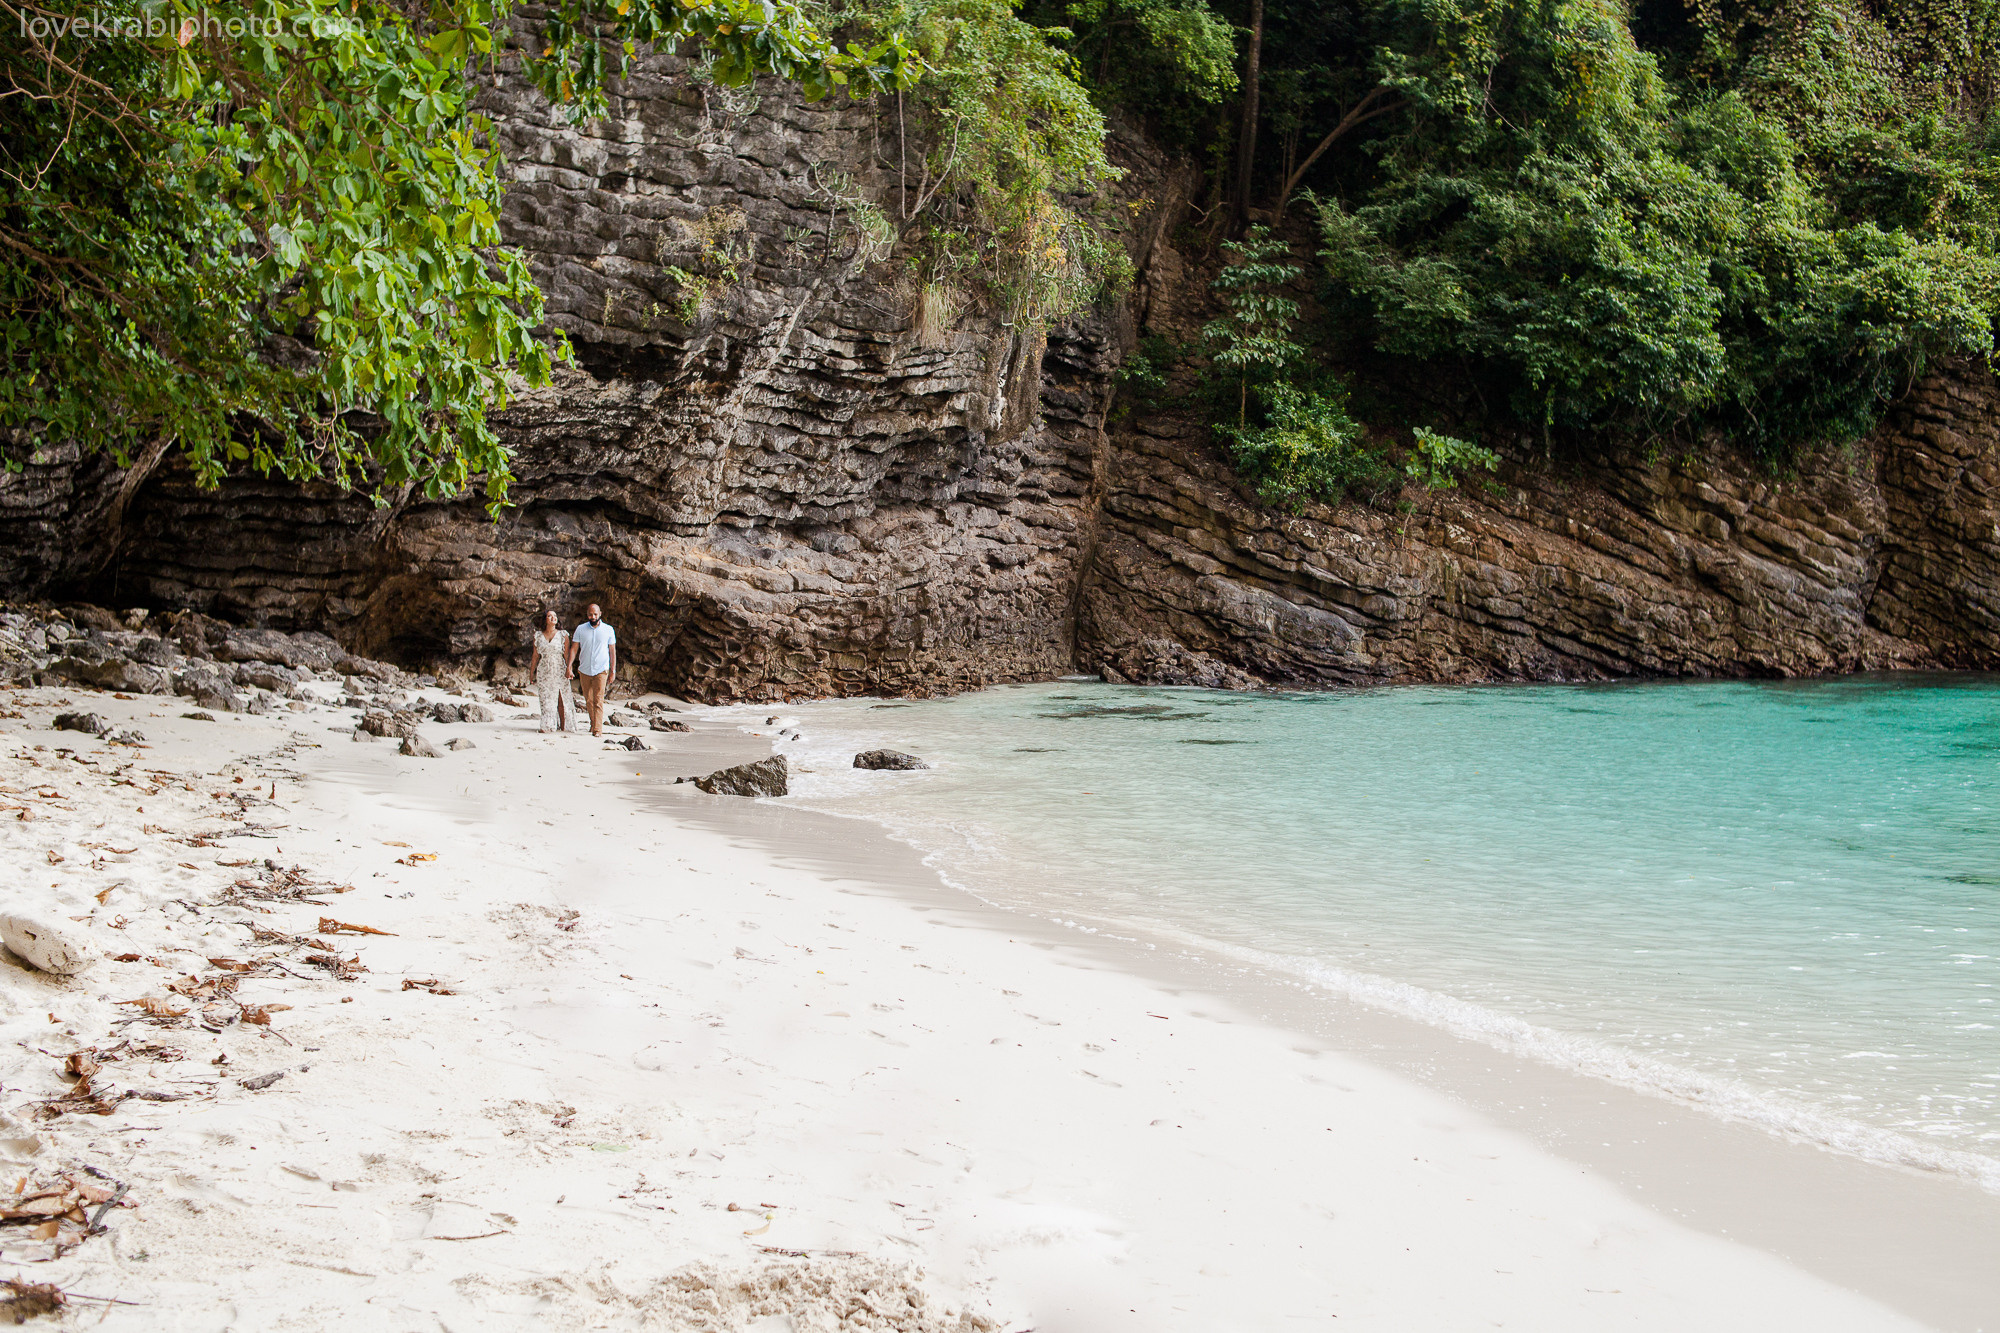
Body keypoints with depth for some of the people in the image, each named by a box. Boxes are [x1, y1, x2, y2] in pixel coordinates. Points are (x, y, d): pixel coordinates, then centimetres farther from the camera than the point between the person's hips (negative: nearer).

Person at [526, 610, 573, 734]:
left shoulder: (563, 635, 2)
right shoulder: (538, 637, 8)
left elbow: (567, 655, 0)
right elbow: (535, 655, 12)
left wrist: (569, 670, -8)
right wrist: (531, 672, 11)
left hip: (560, 671, -2)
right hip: (544, 672, 2)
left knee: (561, 700, -4)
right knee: (546, 700, 0)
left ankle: (563, 726, 0)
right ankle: (548, 726, 4)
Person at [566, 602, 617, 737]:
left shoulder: (608, 630, 2)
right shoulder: (581, 629, 4)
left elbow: (612, 651, 6)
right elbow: (574, 648, 4)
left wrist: (613, 670, 2)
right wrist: (569, 666, -6)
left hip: (601, 670, -3)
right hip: (584, 670, 3)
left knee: (598, 700, -12)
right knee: (588, 700, 10)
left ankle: (598, 729, -15)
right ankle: (593, 722, 31)